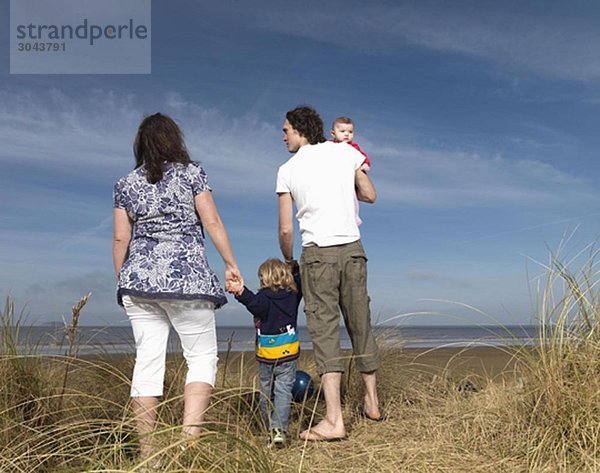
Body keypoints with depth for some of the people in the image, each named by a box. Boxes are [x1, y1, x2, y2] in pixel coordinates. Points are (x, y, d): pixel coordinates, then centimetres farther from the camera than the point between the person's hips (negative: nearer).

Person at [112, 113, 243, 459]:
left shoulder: (126, 184, 12)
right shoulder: (191, 172, 3)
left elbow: (121, 239, 9)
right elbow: (212, 222, -3)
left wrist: (122, 281, 18)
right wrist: (231, 265, 3)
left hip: (139, 278, 4)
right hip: (186, 275, -4)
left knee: (147, 361, 5)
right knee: (202, 357, 4)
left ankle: (147, 452, 10)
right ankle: (190, 438, -10)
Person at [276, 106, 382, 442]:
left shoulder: (287, 170, 3)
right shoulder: (346, 152, 7)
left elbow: (286, 229, 2)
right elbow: (370, 195, 16)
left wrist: (288, 261, 19)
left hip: (317, 253, -3)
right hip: (352, 249, 3)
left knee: (325, 330, -3)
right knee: (361, 324, 14)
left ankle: (334, 420, -7)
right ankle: (372, 401, 29)